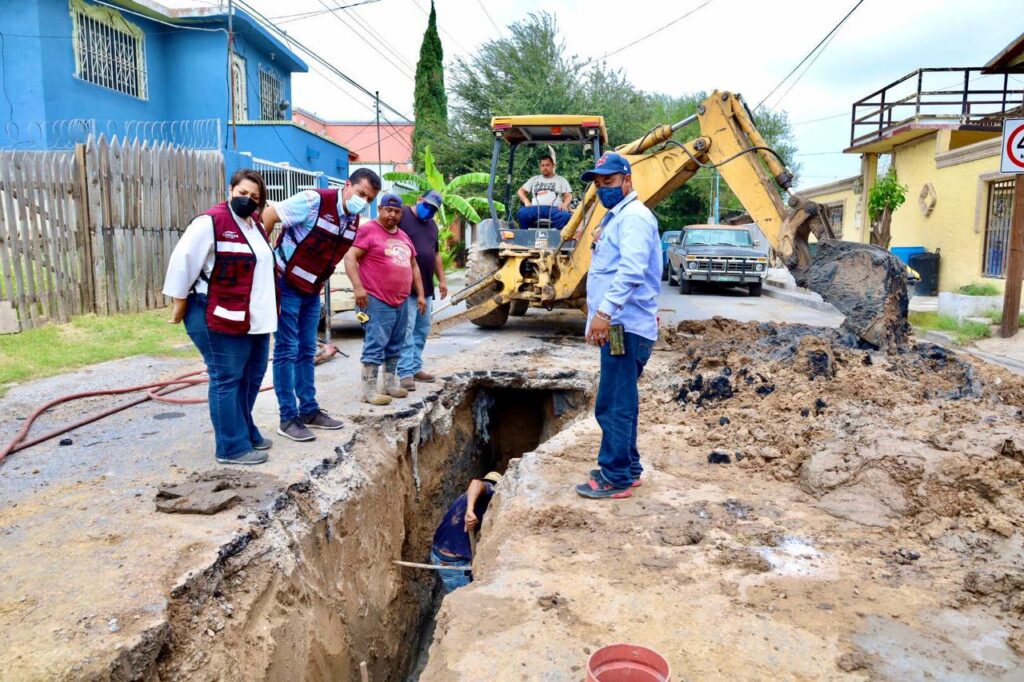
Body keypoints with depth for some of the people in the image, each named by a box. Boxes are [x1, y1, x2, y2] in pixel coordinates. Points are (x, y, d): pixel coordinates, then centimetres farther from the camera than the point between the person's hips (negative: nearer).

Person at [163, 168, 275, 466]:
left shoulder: (256, 224, 14)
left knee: (251, 377, 16)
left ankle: (246, 432, 31)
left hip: (254, 318, 9)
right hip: (220, 319, -9)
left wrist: (267, 309, 23)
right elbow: (183, 260, -14)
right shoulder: (211, 222, -12)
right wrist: (180, 304, -10)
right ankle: (233, 447, 5)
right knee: (227, 380, -2)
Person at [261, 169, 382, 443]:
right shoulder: (314, 200, -22)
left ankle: (309, 411, 23)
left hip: (312, 290, 8)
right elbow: (268, 217, -19)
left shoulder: (354, 220, 2)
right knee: (287, 350, -3)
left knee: (307, 351, 13)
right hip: (285, 285, -8)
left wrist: (321, 281, 13)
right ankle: (288, 418, 4)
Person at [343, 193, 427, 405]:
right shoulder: (368, 230, -5)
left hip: (400, 301, 8)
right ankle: (369, 390, -6)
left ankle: (390, 383, 24)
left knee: (395, 346, 14)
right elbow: (350, 257, -13)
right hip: (377, 301, -8)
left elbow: (413, 266, 24)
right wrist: (358, 287, -23)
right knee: (375, 345, -9)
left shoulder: (403, 236, 19)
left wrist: (420, 294, 18)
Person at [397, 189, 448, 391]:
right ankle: (406, 373, -7)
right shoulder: (402, 216, -6)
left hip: (426, 286, 8)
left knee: (422, 329, 11)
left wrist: (442, 279, 20)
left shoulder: (432, 225, 19)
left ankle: (416, 367, 20)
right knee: (407, 330, -9)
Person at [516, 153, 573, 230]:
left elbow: (568, 196, 14)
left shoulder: (561, 180, 23)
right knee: (522, 213, -33)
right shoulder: (534, 179, 29)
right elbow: (521, 191, 25)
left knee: (565, 216, -37)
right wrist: (526, 201, 2)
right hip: (536, 208, 1)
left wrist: (565, 204, -11)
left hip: (554, 209, -1)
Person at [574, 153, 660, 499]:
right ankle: (627, 467, 28)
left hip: (625, 326, -11)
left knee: (613, 404, -7)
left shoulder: (633, 216, -13)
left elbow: (632, 271, -28)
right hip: (619, 324, 11)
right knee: (621, 402, 17)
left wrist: (605, 310, -35)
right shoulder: (616, 216, 21)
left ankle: (616, 478, 2)